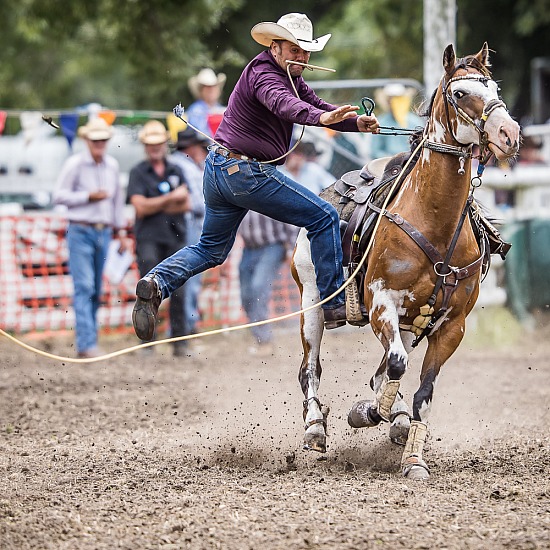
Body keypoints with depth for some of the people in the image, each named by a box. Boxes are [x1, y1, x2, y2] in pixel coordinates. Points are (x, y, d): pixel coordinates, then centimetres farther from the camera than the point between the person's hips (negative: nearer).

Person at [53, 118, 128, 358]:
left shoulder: (112, 165, 10)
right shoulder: (74, 164, -5)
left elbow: (117, 199, 18)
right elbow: (59, 195, -7)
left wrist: (120, 231, 18)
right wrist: (89, 196, -14)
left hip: (104, 232, 5)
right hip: (80, 232, -5)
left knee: (96, 291, 8)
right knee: (84, 288, -12)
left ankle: (88, 341, 14)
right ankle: (87, 343, -17)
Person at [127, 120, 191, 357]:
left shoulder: (176, 171, 14)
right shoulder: (138, 173, 4)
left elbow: (186, 205, 5)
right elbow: (141, 207, -8)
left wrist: (156, 206, -5)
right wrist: (171, 198, -6)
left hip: (175, 237, 3)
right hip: (149, 238, -3)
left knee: (178, 292, 1)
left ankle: (180, 343, 5)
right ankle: (147, 342, -6)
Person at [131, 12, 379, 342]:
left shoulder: (291, 77, 16)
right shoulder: (264, 74, -17)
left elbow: (318, 106, 11)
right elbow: (282, 103, -38)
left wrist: (358, 122, -8)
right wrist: (321, 118, -57)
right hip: (247, 173, -10)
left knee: (212, 249, 21)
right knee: (325, 217, -3)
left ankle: (157, 283, 0)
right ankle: (334, 306, -1)